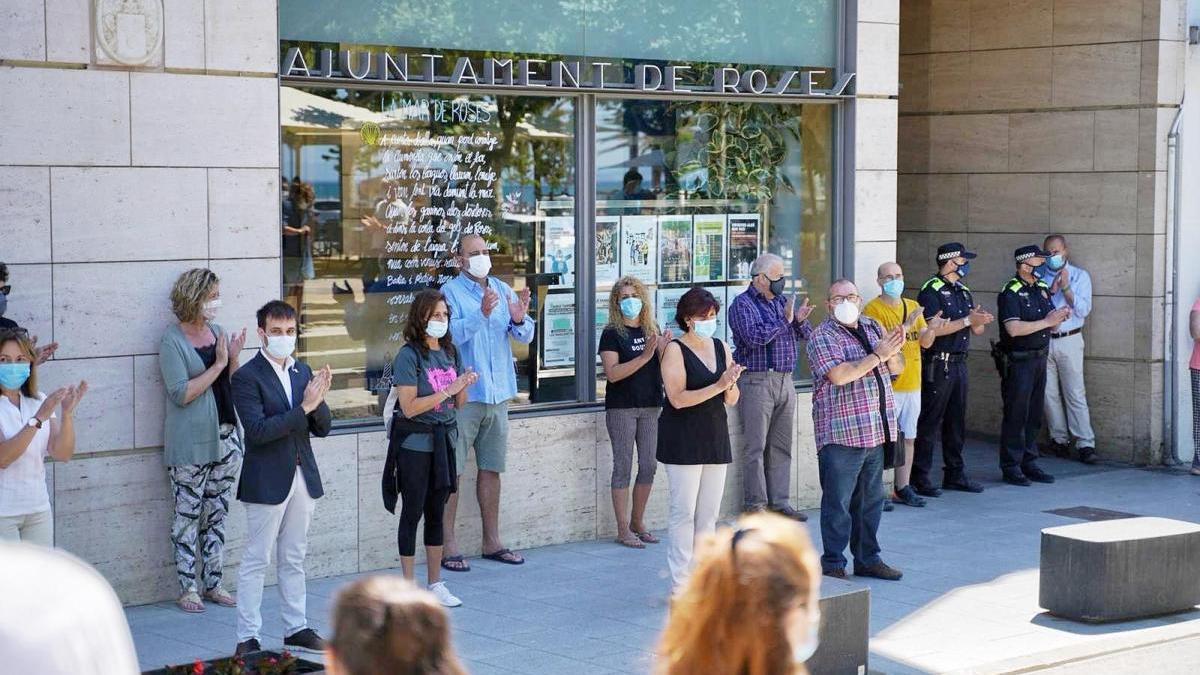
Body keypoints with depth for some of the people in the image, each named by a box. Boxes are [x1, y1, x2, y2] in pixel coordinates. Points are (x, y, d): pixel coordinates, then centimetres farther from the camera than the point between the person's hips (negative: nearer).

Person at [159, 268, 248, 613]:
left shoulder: (218, 332, 10)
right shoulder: (173, 341, -10)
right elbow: (181, 394, -17)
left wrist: (234, 358, -2)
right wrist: (218, 365, -15)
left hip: (225, 437, 6)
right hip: (190, 443, -6)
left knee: (217, 513, 10)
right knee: (188, 515, -1)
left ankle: (213, 583, 17)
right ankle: (188, 588, 4)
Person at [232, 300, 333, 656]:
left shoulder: (303, 371, 9)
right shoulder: (247, 377, -11)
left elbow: (323, 427, 8)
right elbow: (258, 430, -22)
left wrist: (318, 401, -13)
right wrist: (304, 407, -25)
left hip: (302, 477, 6)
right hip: (267, 480, -6)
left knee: (294, 559, 15)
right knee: (256, 560, -1)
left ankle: (295, 627, 23)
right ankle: (247, 637, 3)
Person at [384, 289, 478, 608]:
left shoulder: (450, 353, 8)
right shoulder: (409, 355, -12)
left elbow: (459, 404, 13)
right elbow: (409, 407, -18)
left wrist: (465, 385, -8)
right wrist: (448, 390, -20)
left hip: (443, 441, 6)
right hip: (415, 443, -6)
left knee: (436, 512, 11)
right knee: (412, 513, 1)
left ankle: (436, 584, 19)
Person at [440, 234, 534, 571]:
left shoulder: (503, 290, 10)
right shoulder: (451, 292, -6)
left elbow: (525, 336, 5)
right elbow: (450, 334, -20)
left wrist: (519, 319, -16)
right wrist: (481, 314, -32)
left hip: (498, 392, 6)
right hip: (463, 394, -6)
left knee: (491, 469, 13)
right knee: (451, 471, -4)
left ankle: (492, 541, 21)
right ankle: (447, 545, -1)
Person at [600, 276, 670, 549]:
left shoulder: (652, 331, 9)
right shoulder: (612, 334, -6)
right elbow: (612, 373, -16)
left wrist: (664, 350, -10)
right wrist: (644, 356, -23)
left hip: (650, 406, 5)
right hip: (621, 408, -5)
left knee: (649, 465, 7)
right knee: (623, 466, -2)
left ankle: (638, 523, 20)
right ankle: (623, 530, 3)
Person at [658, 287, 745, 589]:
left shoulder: (720, 347, 9)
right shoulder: (675, 350, -8)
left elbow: (732, 400, 11)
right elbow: (678, 398, -17)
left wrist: (731, 384, -12)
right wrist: (718, 386, -23)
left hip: (715, 436, 6)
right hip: (683, 439, -6)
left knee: (709, 513, 8)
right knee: (684, 512, -5)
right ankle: (680, 584, -2)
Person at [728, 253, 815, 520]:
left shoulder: (783, 301, 15)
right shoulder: (743, 304, -5)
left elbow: (805, 335, 14)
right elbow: (754, 336, -20)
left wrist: (800, 320, -7)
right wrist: (784, 320, -14)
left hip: (785, 381, 7)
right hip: (757, 381, -7)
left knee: (782, 445, 8)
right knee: (756, 446, -4)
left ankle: (780, 501, 14)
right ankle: (755, 504, 1)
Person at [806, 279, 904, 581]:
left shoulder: (872, 327, 14)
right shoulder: (823, 337, -7)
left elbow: (896, 369, 16)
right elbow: (839, 375, -21)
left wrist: (893, 352, -6)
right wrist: (878, 355, -18)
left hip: (876, 431, 7)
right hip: (842, 432, -7)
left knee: (871, 499, 14)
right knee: (838, 502, -3)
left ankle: (868, 559, 24)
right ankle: (832, 564, 4)